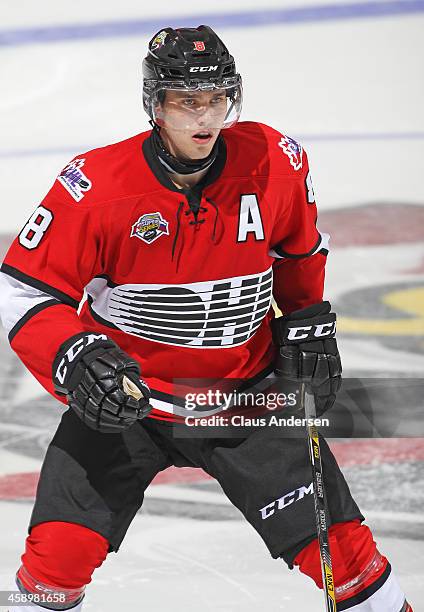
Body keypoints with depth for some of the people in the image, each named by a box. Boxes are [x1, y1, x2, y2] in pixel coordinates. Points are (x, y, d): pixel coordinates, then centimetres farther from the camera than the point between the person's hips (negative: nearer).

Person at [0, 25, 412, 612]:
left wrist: (308, 325, 10)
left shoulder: (275, 164, -10)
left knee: (336, 539, 0)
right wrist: (75, 358, -28)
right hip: (124, 391, -2)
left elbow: (300, 248, 12)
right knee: (60, 551, -13)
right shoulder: (96, 186, -20)